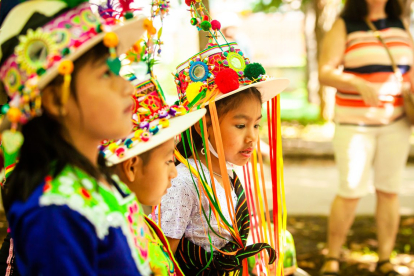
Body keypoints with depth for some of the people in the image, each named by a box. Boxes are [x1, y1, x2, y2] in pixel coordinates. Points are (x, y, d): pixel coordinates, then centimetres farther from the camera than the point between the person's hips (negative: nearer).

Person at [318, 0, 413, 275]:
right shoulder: (344, 27, -2)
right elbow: (325, 72, -10)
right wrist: (361, 85, -25)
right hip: (356, 124, -3)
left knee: (389, 191, 5)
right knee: (351, 193, -3)